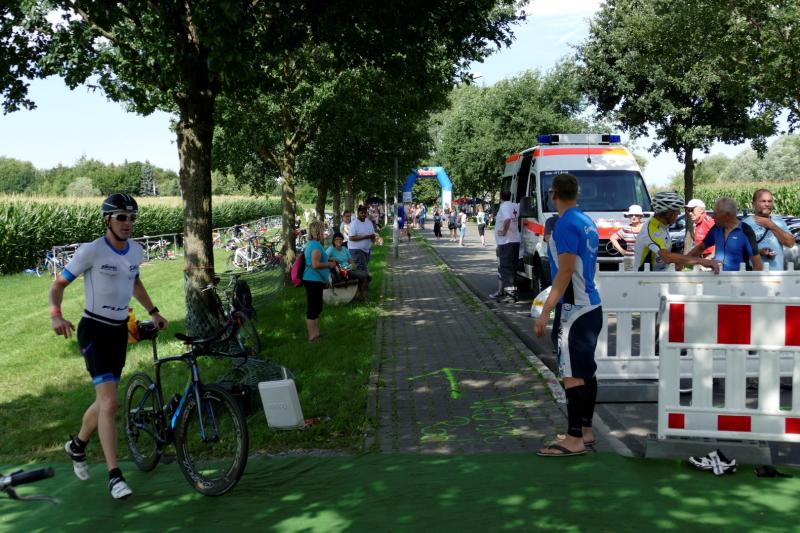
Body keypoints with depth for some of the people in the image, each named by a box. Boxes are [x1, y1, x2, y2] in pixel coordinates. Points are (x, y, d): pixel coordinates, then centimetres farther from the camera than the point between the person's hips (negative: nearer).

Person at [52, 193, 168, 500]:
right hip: (94, 330, -6)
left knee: (105, 401, 15)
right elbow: (59, 284, -7)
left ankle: (77, 446, 43)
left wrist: (153, 312, 17)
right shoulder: (91, 251, -14)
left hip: (119, 331, 6)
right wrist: (56, 316, -23)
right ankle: (115, 476, -12)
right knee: (110, 402, -17)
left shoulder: (136, 251, 4)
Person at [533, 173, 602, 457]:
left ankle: (574, 439, -2)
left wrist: (545, 313, -21)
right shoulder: (587, 221, 12)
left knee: (573, 375, -6)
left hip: (575, 310, -10)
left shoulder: (566, 225, -16)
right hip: (592, 306, 10)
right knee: (586, 372, 15)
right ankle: (585, 430, 24)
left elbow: (565, 272, -22)